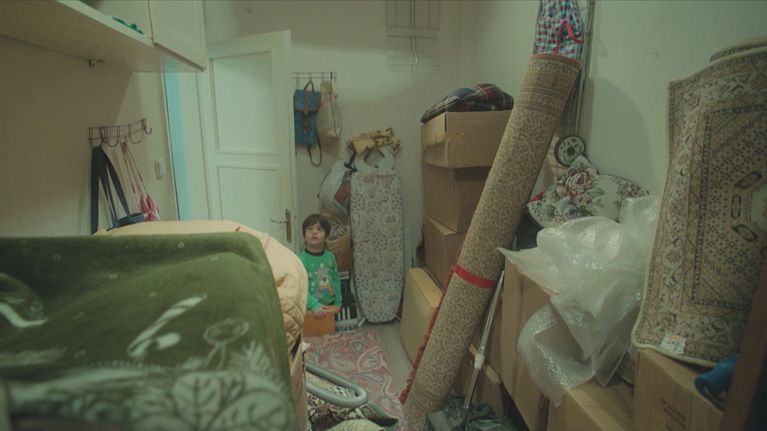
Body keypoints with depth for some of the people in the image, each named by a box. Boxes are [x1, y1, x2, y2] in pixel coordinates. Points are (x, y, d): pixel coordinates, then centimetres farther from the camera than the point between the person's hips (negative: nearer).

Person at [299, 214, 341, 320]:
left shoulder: (330, 256, 0)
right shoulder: (301, 259, -17)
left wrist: (338, 303, 9)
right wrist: (315, 305, -29)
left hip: (330, 306, 5)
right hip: (310, 309, -5)